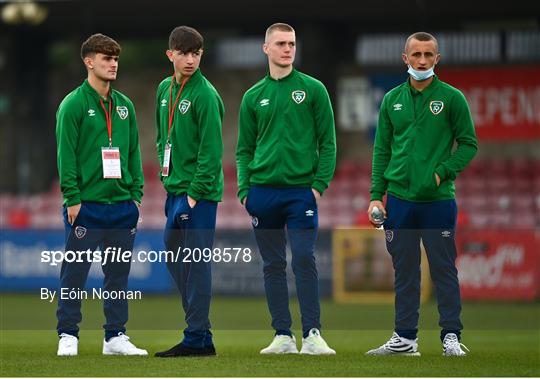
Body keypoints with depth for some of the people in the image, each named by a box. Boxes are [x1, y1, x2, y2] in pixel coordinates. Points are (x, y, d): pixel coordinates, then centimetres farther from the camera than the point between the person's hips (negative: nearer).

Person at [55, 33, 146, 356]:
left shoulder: (125, 105, 12)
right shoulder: (74, 104, -5)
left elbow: (134, 151, 15)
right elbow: (66, 153, -9)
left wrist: (136, 193, 8)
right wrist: (72, 197, -14)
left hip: (122, 205, 5)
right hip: (87, 205, -5)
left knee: (118, 274, 9)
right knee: (75, 273, -2)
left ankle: (116, 336, 15)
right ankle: (68, 335, 4)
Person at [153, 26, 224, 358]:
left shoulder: (205, 95, -13)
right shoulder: (165, 90, 12)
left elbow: (211, 150, -17)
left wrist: (194, 194, -18)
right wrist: (168, 176, 13)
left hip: (199, 193, -9)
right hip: (175, 189, 9)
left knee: (195, 261, -7)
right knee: (173, 255, 12)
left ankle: (199, 338, -3)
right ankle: (197, 321, 21)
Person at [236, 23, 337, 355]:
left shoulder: (313, 89, 3)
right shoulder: (254, 97, 11)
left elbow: (327, 142, 1)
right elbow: (244, 149, 13)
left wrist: (320, 184, -8)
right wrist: (244, 190, 1)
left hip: (301, 190, -3)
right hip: (263, 191, 3)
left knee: (304, 261, -10)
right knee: (273, 265, 4)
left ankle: (312, 335, -7)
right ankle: (283, 336, 9)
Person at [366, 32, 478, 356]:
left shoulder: (452, 98, -1)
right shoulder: (393, 99, 9)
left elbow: (469, 144, 0)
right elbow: (382, 150, 11)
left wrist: (442, 173, -13)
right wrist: (376, 195, 4)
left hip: (438, 199, -3)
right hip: (399, 199, 3)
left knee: (444, 270, -1)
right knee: (405, 272, 9)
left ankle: (451, 336, 4)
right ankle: (405, 338, 14)